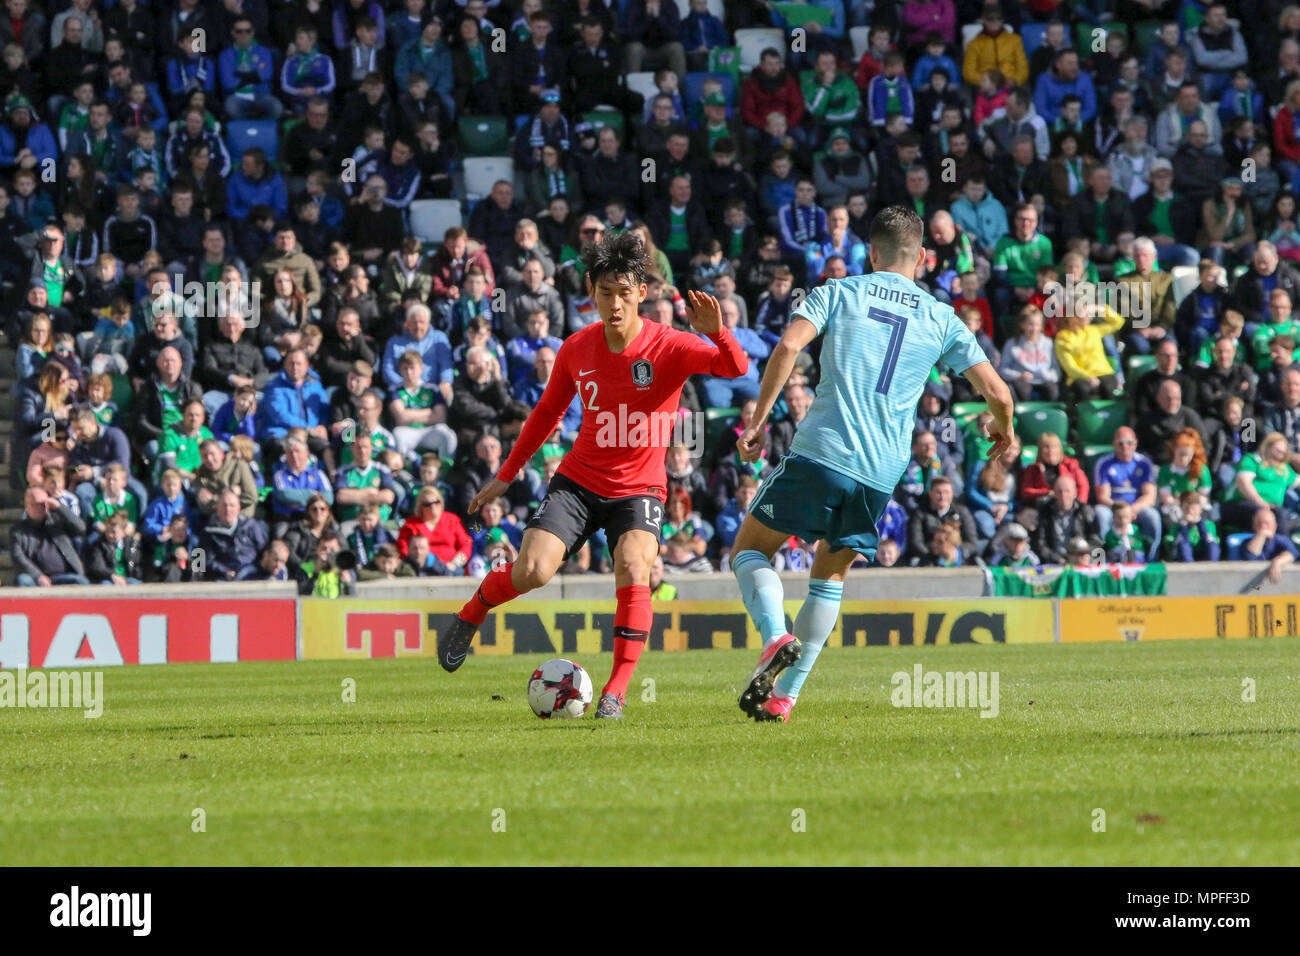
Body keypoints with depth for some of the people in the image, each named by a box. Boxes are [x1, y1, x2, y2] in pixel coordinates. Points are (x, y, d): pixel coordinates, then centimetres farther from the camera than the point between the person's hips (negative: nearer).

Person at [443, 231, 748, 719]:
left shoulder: (670, 346, -12)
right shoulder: (577, 349, -2)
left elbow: (736, 368, -26)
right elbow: (548, 411, 14)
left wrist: (717, 333, -47)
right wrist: (506, 475, 19)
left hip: (639, 488, -2)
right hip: (579, 481, 2)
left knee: (633, 570, -29)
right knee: (533, 570, -18)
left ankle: (616, 693, -19)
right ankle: (470, 616, 14)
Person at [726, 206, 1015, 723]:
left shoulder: (839, 293, 9)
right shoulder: (941, 320, 13)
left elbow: (788, 346, -9)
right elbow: (996, 392, 8)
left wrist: (758, 421, -5)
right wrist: (1004, 429, 31)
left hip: (819, 452, -3)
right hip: (881, 472, 3)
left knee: (750, 552, 11)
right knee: (831, 574, 21)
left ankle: (776, 637, -17)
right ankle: (784, 695, 14)